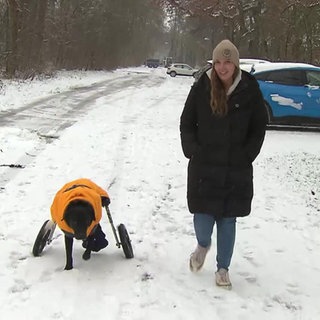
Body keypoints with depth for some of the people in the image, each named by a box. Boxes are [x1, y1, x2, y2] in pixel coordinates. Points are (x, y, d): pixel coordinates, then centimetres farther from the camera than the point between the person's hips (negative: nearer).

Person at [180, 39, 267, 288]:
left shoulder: (250, 90, -5)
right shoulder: (201, 88, -4)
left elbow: (259, 128, 4)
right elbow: (186, 123, 6)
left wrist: (246, 155, -3)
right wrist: (192, 151, -3)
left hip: (236, 170, 0)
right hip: (204, 166, 0)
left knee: (228, 219, 8)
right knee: (203, 214, -1)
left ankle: (223, 269, 25)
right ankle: (203, 245, 35)